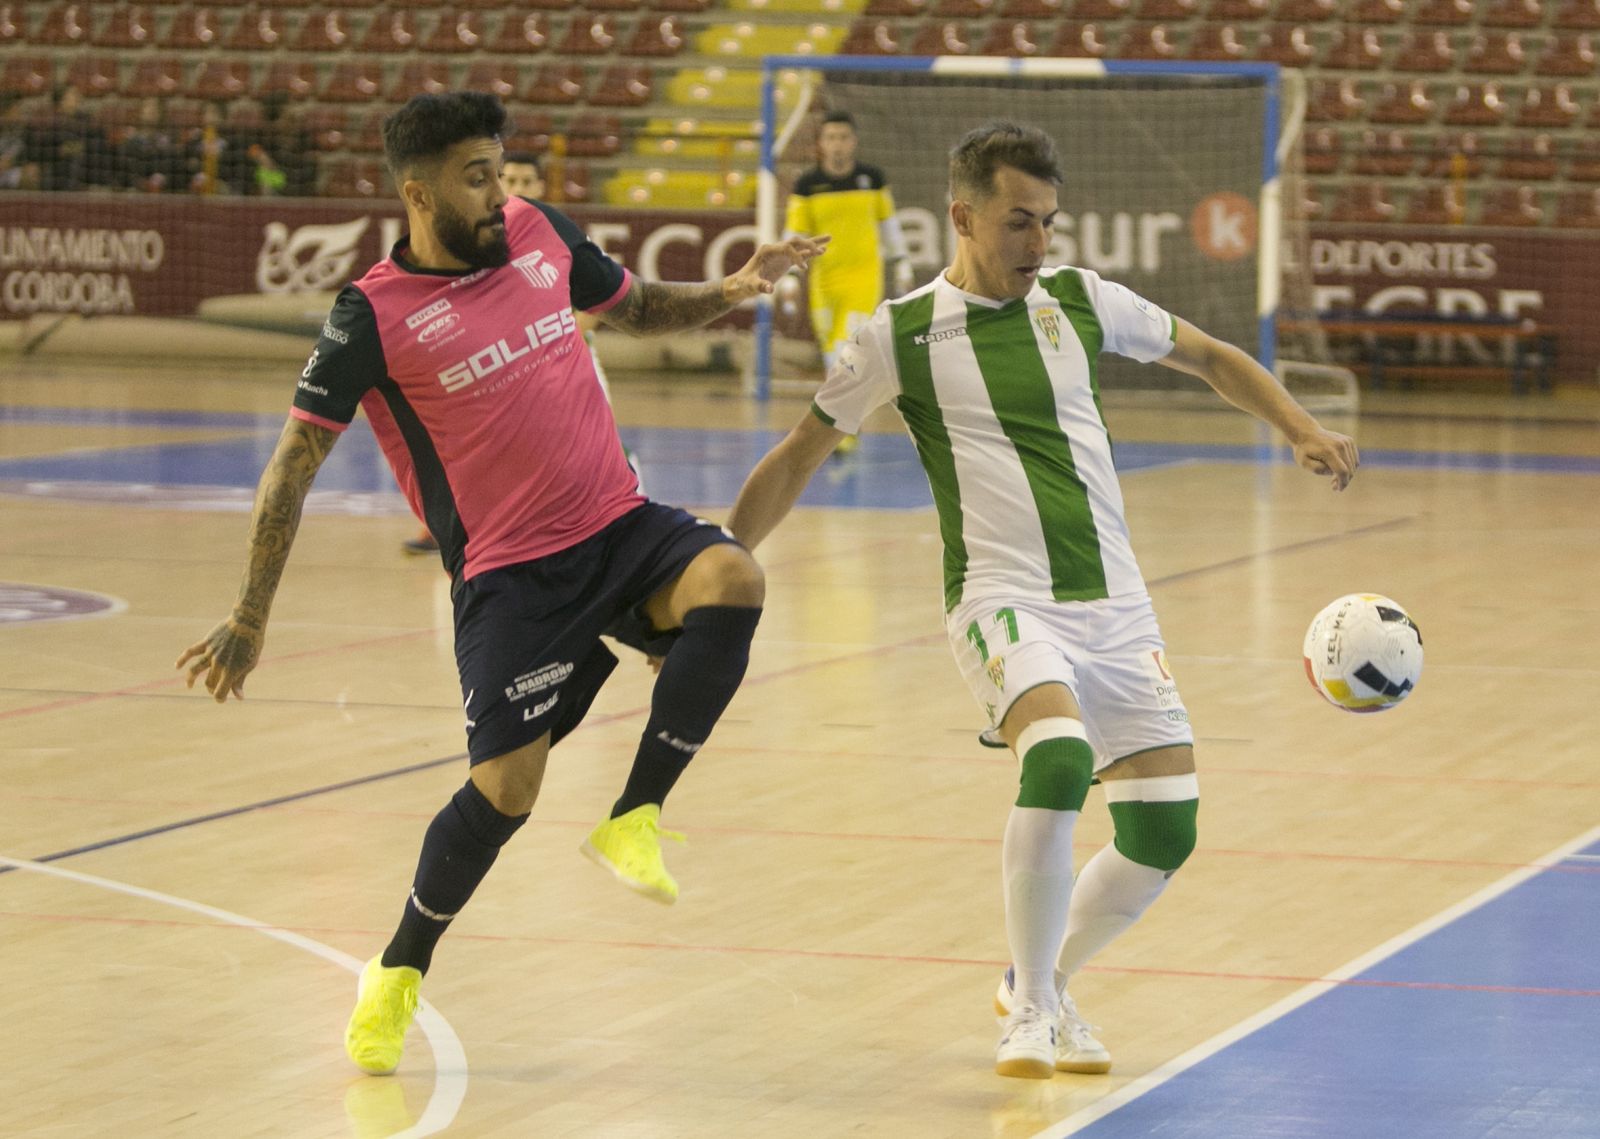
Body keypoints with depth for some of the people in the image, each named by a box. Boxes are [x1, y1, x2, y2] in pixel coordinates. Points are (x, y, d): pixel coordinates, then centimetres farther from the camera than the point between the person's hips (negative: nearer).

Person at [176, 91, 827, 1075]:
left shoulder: (540, 234, 6)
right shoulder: (375, 318, -8)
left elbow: (638, 308, 25)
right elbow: (294, 466, -5)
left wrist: (731, 291, 5)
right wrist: (250, 621, -6)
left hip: (621, 526, 4)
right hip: (509, 575, -4)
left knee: (732, 580, -27)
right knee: (507, 786, -13)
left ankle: (634, 819, -13)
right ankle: (400, 974, 14)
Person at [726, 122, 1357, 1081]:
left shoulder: (1080, 300, 7)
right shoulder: (902, 336, -2)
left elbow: (1210, 357, 21)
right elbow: (800, 457, 9)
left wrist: (1304, 431, 6)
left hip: (1115, 600, 5)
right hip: (1004, 599, -5)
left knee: (1164, 832, -3)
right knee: (1059, 757, -32)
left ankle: (1041, 980, 25)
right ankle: (1031, 1013, -15)